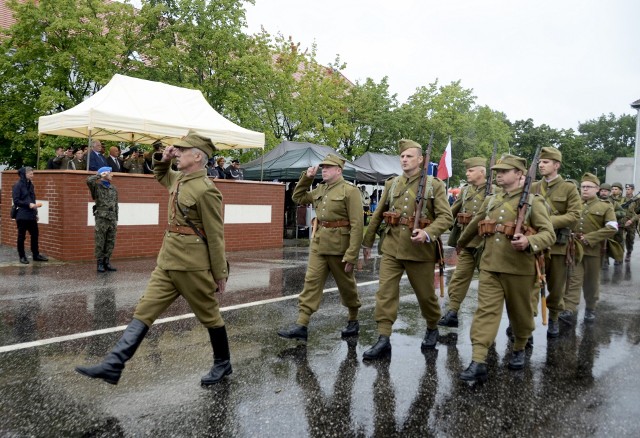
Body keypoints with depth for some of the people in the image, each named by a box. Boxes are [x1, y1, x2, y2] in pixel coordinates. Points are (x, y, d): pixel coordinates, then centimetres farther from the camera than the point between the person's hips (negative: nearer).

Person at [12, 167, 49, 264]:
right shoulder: (17, 185, -9)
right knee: (22, 236, 4)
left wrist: (35, 212, 15)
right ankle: (22, 256, 13)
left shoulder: (30, 184, 12)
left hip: (31, 215, 7)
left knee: (35, 234, 9)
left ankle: (36, 254, 19)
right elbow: (16, 201, -13)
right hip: (22, 216, -7)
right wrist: (29, 204, -21)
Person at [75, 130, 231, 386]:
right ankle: (113, 366, 8)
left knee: (209, 315, 9)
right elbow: (160, 175, 35)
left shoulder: (206, 190, -17)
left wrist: (220, 274, -11)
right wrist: (162, 159, 12)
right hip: (167, 261, 8)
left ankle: (223, 364, 28)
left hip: (192, 265, -8)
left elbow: (216, 236, -15)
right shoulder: (178, 179, 9)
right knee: (144, 311, 5)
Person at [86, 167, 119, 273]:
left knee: (110, 243, 6)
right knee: (100, 243, -1)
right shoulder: (97, 186, 1)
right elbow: (89, 180, -23)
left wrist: (116, 221, 14)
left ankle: (106, 262, 16)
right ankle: (100, 263, 6)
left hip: (112, 219, 5)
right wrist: (100, 175, -9)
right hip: (101, 218, -5)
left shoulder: (114, 189, 15)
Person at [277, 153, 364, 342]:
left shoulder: (350, 191, -11)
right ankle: (301, 325, -2)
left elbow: (357, 225, -16)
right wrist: (306, 177, 8)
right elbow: (298, 197, 24)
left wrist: (351, 255, -20)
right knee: (311, 282, -2)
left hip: (339, 246, -6)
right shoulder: (320, 189, 10)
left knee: (346, 285, 11)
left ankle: (353, 321, 32)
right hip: (318, 244, 6)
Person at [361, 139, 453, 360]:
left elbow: (446, 217, -10)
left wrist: (427, 232, -26)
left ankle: (432, 329, 37)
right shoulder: (391, 184, 8)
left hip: (420, 250, -3)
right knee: (385, 292, -6)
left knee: (426, 294, 12)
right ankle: (383, 340, -2)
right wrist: (367, 242, 18)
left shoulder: (435, 185, -3)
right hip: (391, 248, 3)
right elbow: (377, 216, 15)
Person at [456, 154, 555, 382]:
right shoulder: (490, 201, 10)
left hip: (519, 269, -3)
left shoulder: (533, 201, -5)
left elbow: (549, 234, -12)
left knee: (520, 313, 13)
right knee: (485, 312, -5)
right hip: (489, 267, 4)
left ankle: (519, 350, 38)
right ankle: (478, 363, -8)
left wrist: (528, 242, -31)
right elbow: (474, 226, 26)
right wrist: (460, 243, 38)